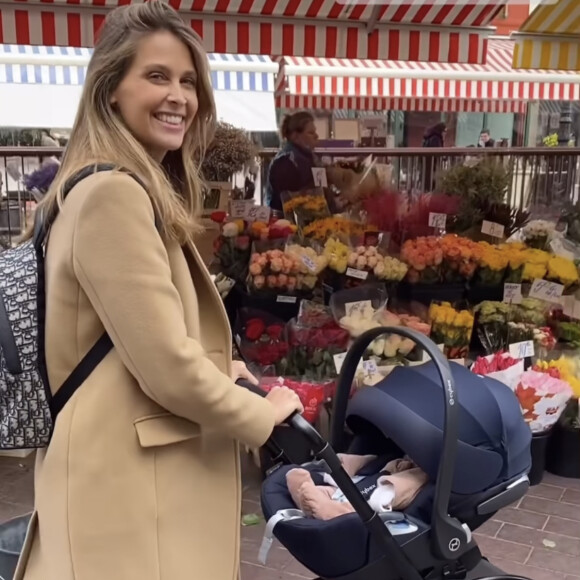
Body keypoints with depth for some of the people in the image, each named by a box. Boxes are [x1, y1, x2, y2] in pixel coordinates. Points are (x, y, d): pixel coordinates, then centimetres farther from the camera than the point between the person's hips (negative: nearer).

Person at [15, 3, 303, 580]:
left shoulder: (138, 190, 14)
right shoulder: (113, 192, -19)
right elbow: (168, 367, -22)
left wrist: (219, 370, 8)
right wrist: (262, 414, -7)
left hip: (135, 472, 10)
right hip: (130, 484, -10)